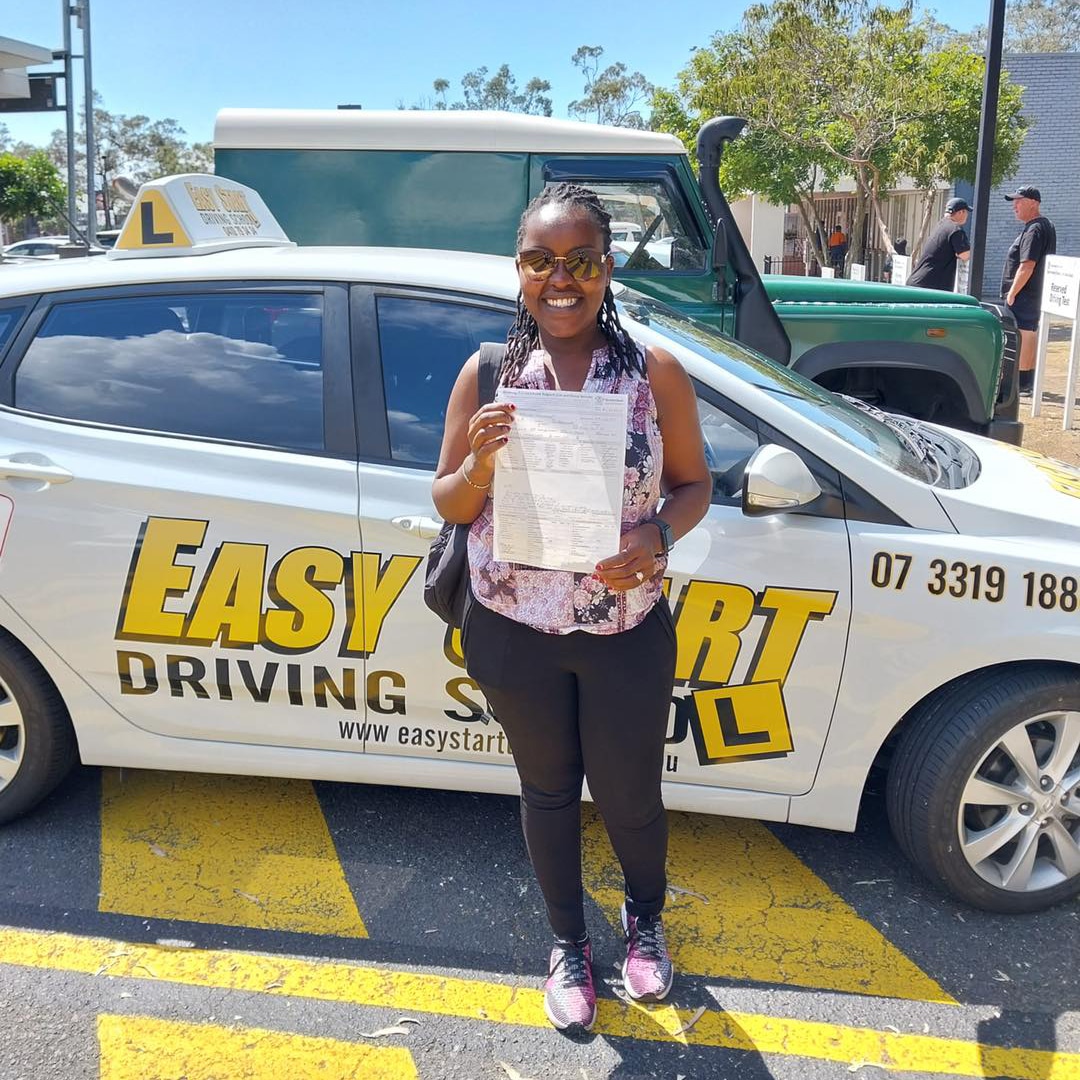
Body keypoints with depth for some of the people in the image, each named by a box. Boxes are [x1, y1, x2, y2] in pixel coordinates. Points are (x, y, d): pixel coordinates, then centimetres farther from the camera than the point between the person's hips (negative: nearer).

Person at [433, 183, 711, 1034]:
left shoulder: (656, 374, -8)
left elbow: (694, 485, 2)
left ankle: (646, 921, 48)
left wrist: (657, 535, -20)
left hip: (627, 636, -1)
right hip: (513, 635, 1)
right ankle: (568, 943, 44)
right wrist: (481, 459, -22)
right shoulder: (488, 374, -6)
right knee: (548, 790, 19)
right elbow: (450, 505, 0)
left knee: (630, 796, 14)